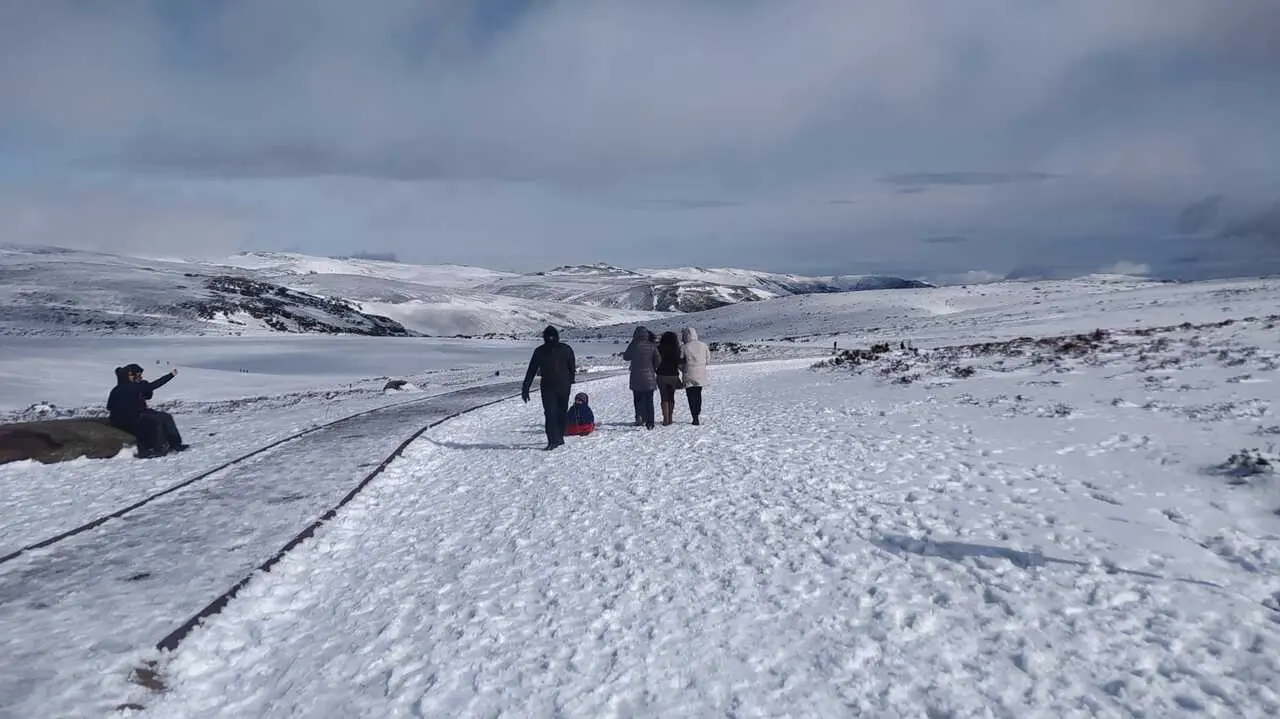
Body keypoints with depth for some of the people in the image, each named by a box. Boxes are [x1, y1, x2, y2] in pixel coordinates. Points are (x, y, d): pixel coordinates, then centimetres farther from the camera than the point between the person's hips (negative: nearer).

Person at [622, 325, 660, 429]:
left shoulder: (633, 346, -7)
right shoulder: (652, 346, -5)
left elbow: (626, 357, 6)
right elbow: (658, 360, -1)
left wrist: (623, 353, 25)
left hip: (636, 378, -1)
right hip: (649, 378, 1)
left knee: (637, 399, 11)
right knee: (649, 401, 8)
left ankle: (639, 416, -11)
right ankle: (650, 423, 7)